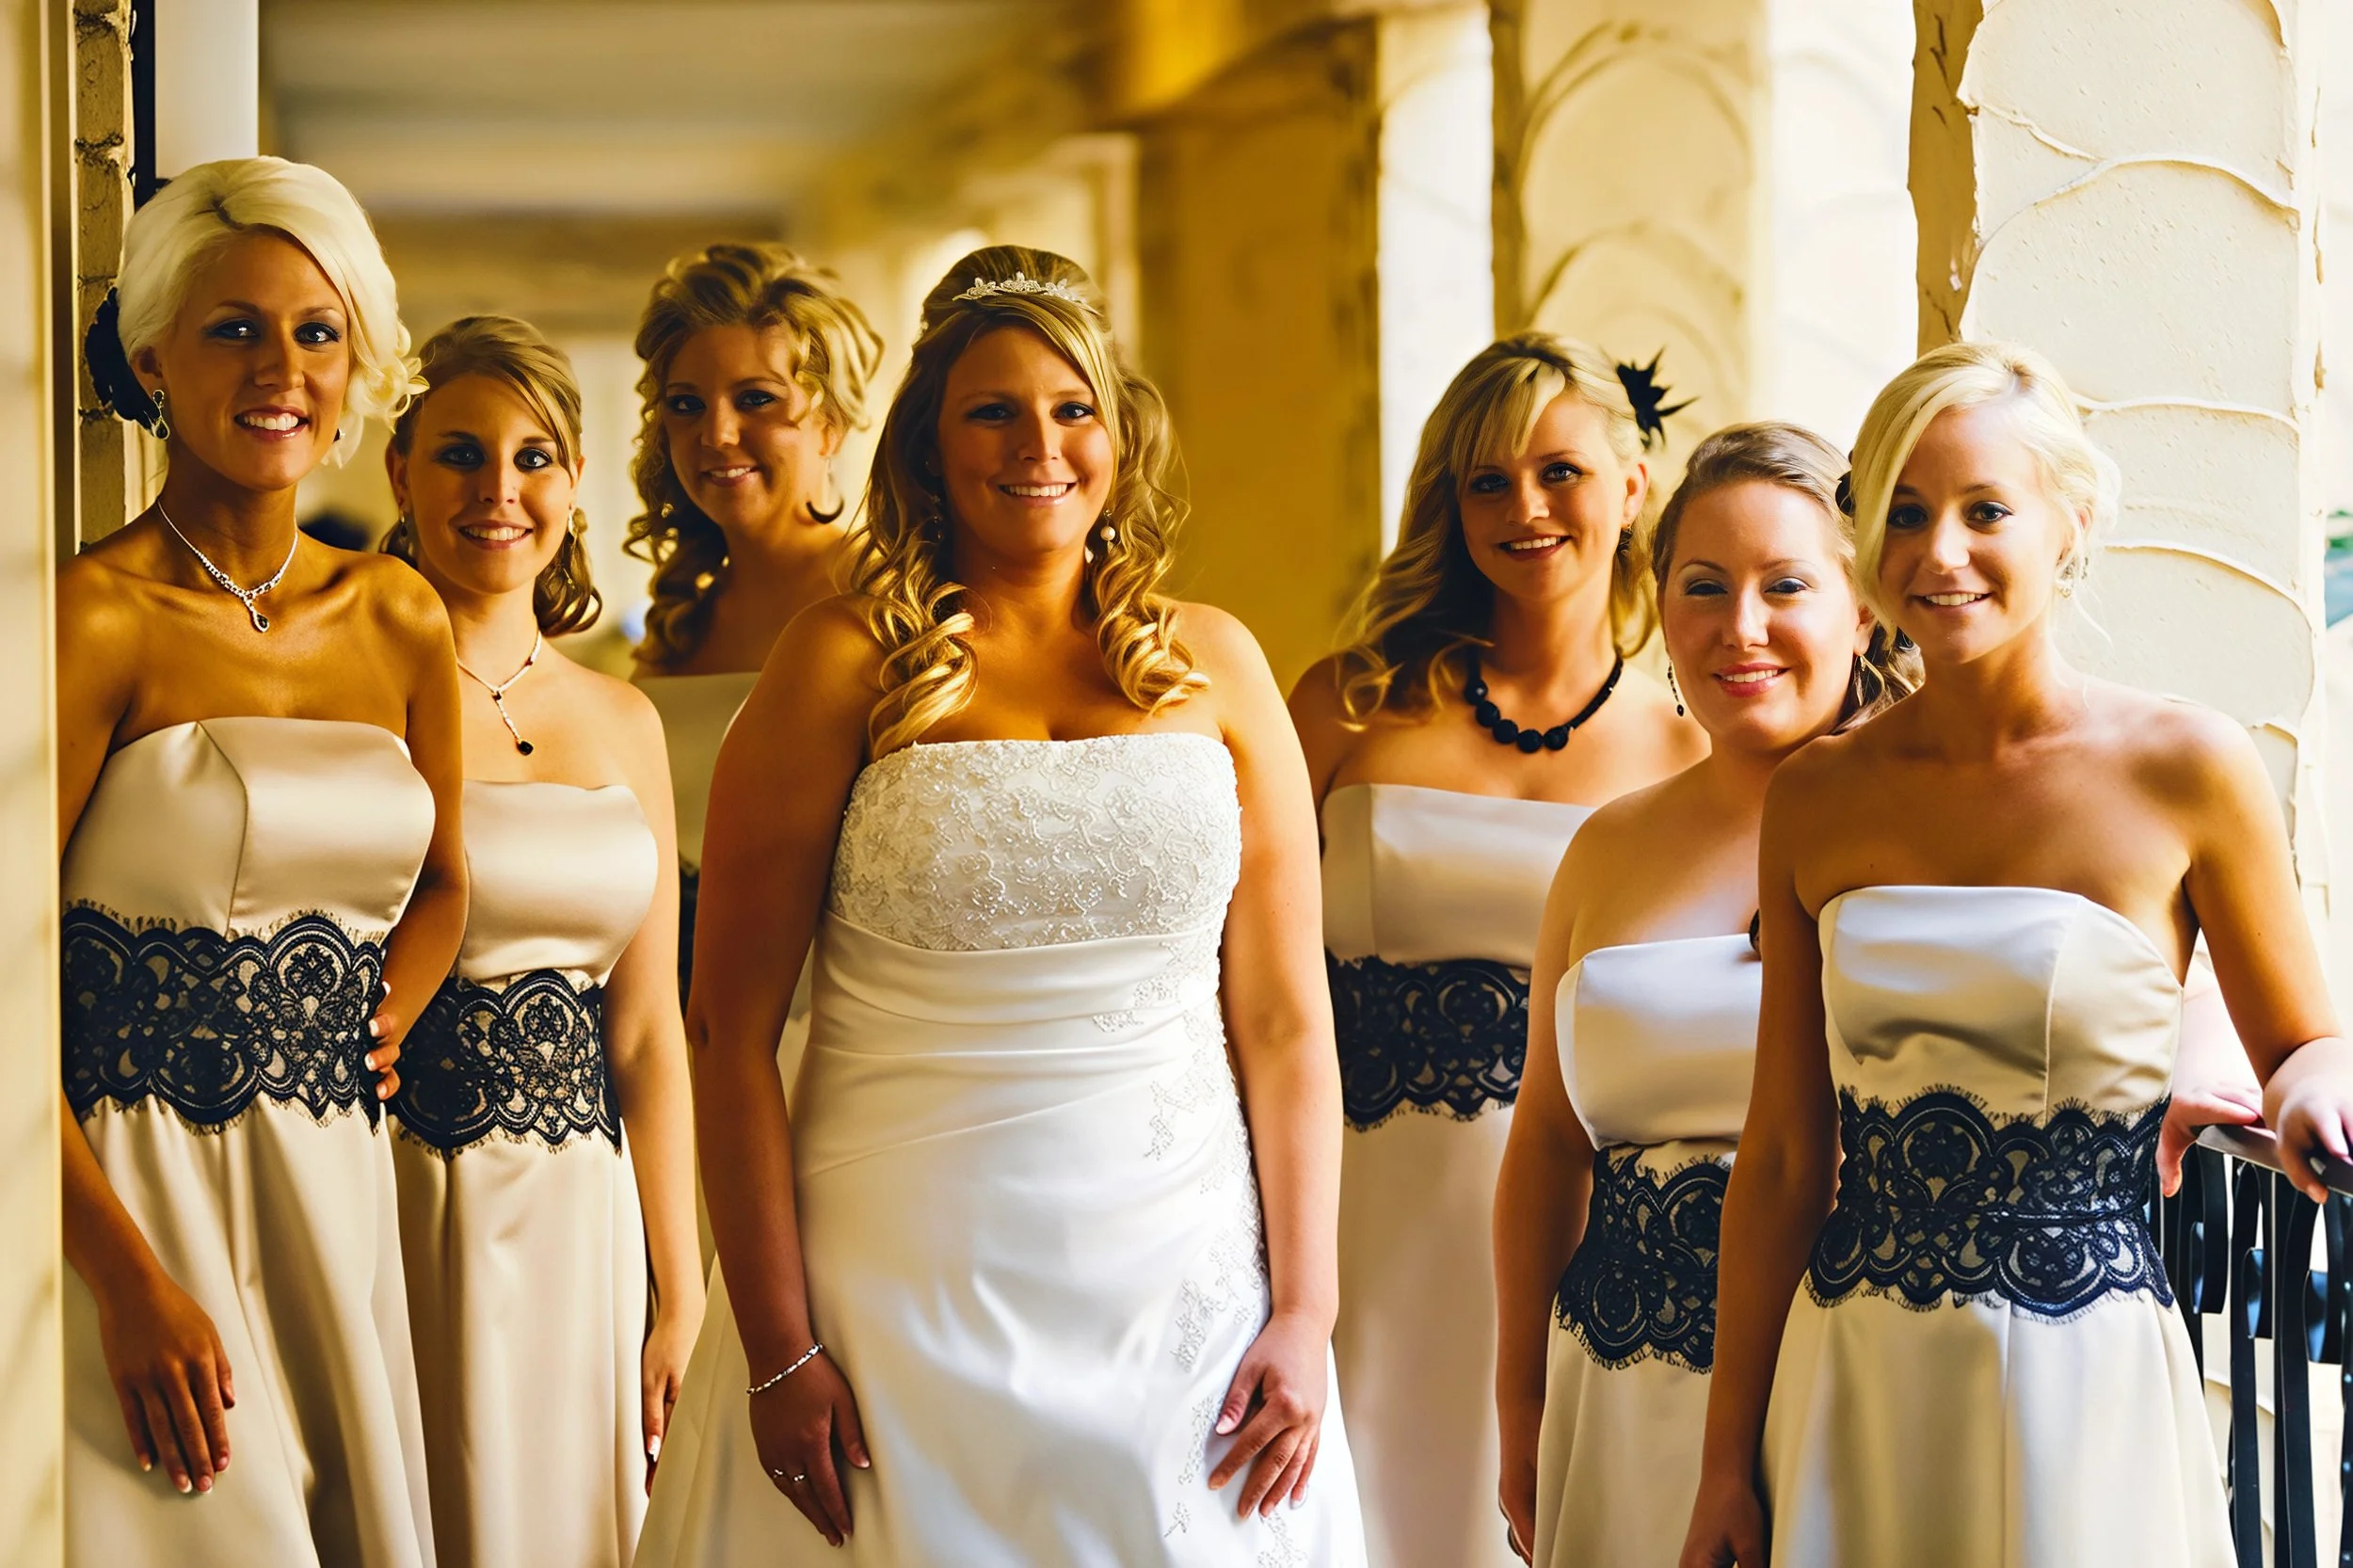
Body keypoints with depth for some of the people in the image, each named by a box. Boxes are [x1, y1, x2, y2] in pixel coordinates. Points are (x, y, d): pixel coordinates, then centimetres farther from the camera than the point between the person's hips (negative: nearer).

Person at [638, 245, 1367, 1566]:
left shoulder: (1212, 665, 7)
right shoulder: (848, 666, -1)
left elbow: (1285, 1020, 6)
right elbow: (732, 1026, -4)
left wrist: (1306, 1313, -2)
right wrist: (777, 1349, -10)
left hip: (1180, 1293, 2)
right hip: (905, 1293, -2)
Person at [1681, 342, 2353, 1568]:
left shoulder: (2184, 769, -5)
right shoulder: (1817, 800, 4)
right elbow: (1782, 1153, 7)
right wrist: (1727, 1460, 6)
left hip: (2088, 1382, -3)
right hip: (1853, 1390, 3)